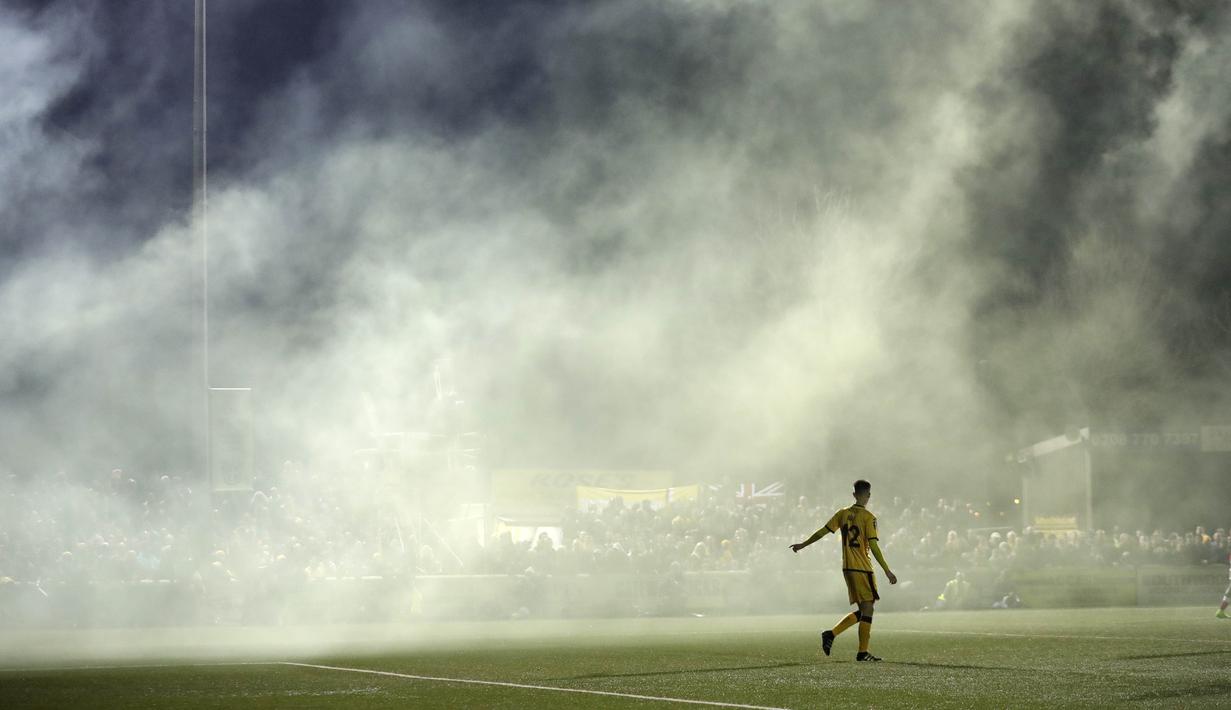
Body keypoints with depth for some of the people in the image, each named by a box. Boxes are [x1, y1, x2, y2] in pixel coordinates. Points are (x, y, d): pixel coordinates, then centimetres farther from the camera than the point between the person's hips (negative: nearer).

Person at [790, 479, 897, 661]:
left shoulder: (843, 514, 7)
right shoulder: (868, 518, -10)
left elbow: (822, 532, 10)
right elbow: (873, 546, -15)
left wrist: (803, 545, 23)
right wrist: (887, 571, -13)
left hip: (847, 568, 7)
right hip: (863, 569, -7)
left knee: (862, 612, 14)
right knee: (867, 609, -1)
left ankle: (831, 634, 1)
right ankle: (863, 652, -3)